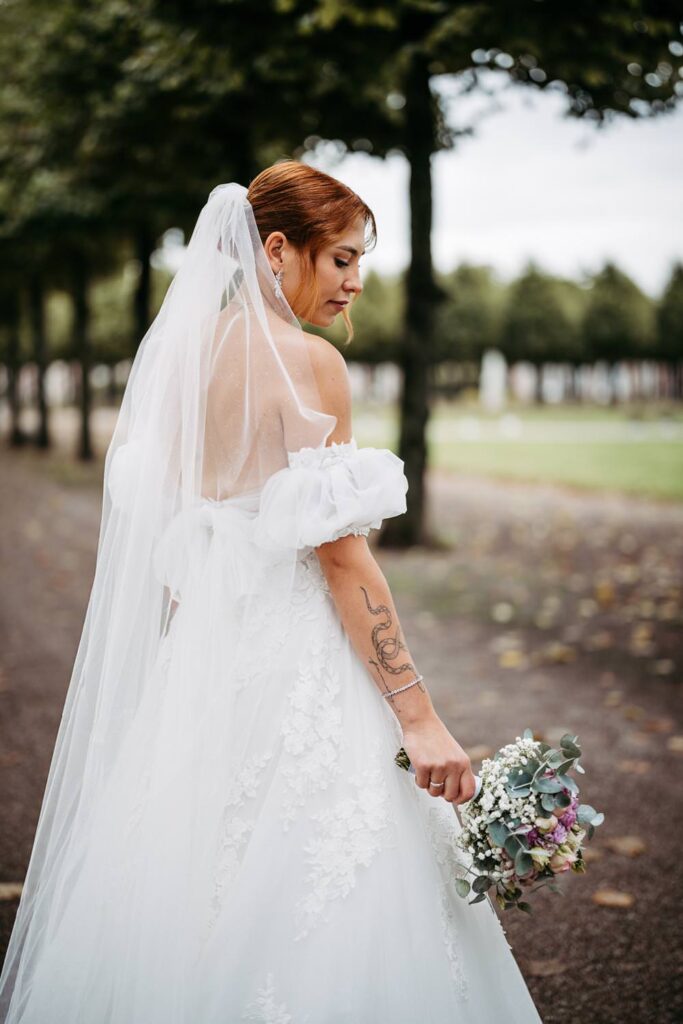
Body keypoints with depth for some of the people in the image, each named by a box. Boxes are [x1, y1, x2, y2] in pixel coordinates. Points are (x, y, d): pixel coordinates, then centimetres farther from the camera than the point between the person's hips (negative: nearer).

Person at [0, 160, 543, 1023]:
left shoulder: (181, 352, 9)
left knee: (192, 897, 18)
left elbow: (161, 536, 13)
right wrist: (419, 717, -16)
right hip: (294, 662, -8)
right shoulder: (307, 361, -13)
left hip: (193, 657, 8)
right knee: (305, 912, 2)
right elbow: (342, 560, -18)